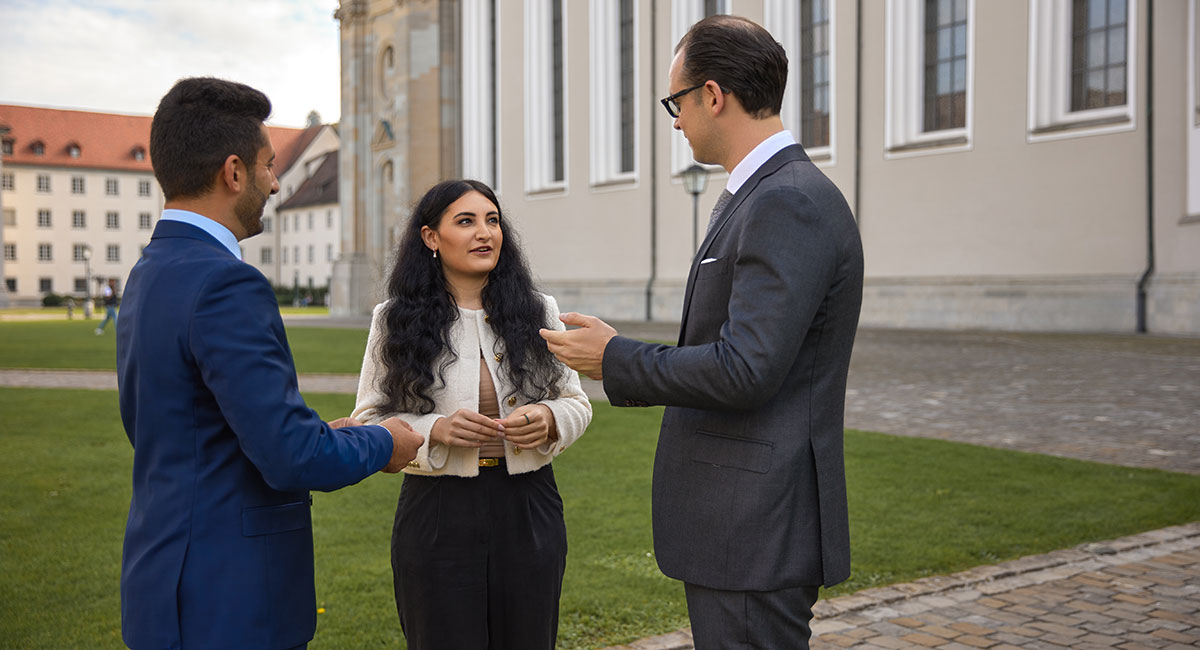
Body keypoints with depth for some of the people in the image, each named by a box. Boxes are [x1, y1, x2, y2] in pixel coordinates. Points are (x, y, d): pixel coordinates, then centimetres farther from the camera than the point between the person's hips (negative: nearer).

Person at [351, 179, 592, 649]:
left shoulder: (539, 313, 5)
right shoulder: (396, 322, -1)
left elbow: (576, 403, 9)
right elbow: (368, 423, -1)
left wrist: (549, 420, -13)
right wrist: (435, 430, -18)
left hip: (527, 509, 2)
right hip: (437, 516, -2)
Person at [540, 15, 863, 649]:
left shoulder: (790, 204, -19)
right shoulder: (750, 198, 15)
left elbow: (747, 371, -26)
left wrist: (615, 358, -14)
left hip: (758, 527, -10)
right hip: (737, 522, 10)